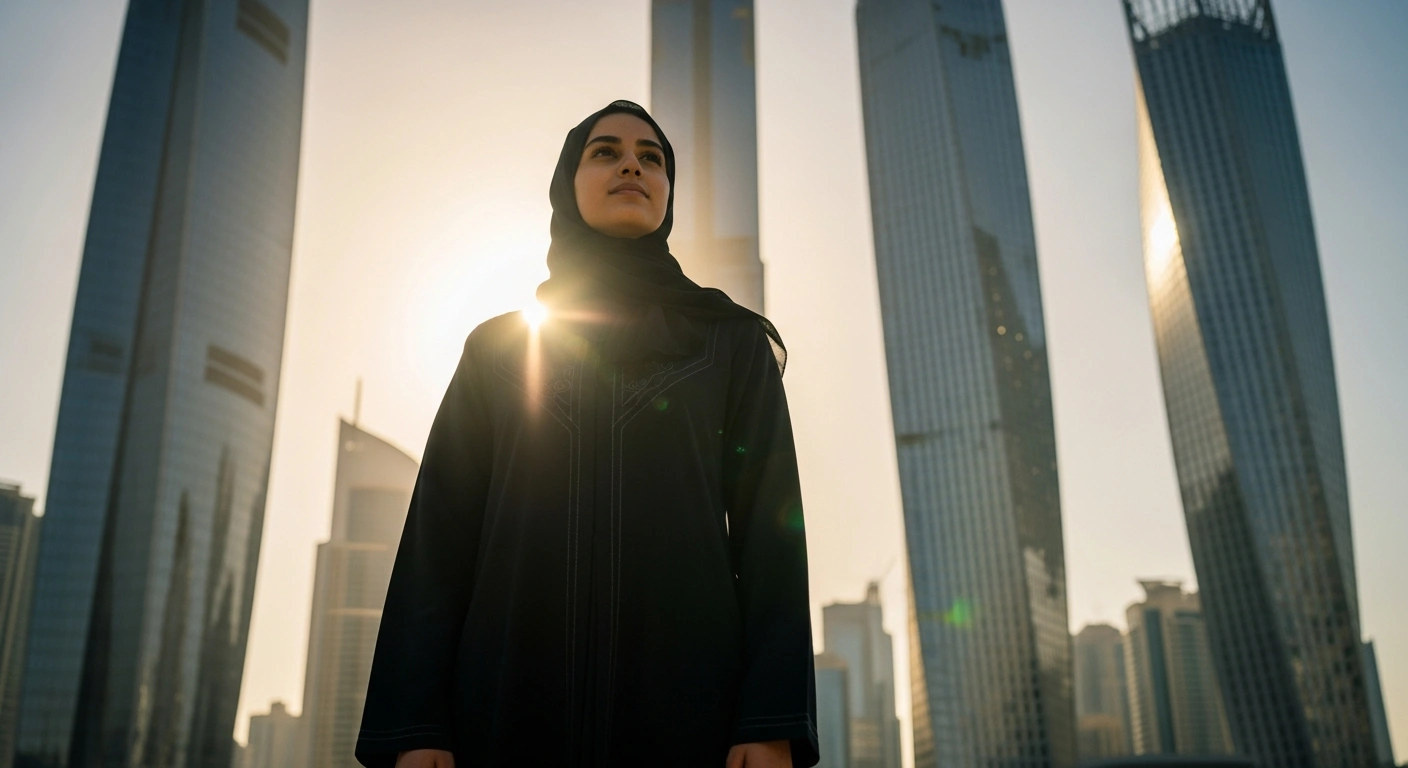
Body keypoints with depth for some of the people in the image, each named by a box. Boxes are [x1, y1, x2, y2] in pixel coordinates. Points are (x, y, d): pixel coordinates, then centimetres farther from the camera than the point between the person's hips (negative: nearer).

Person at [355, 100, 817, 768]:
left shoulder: (733, 342, 10)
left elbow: (769, 528, 1)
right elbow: (440, 534, 7)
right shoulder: (497, 349, 13)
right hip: (512, 702, 1)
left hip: (684, 696, -1)